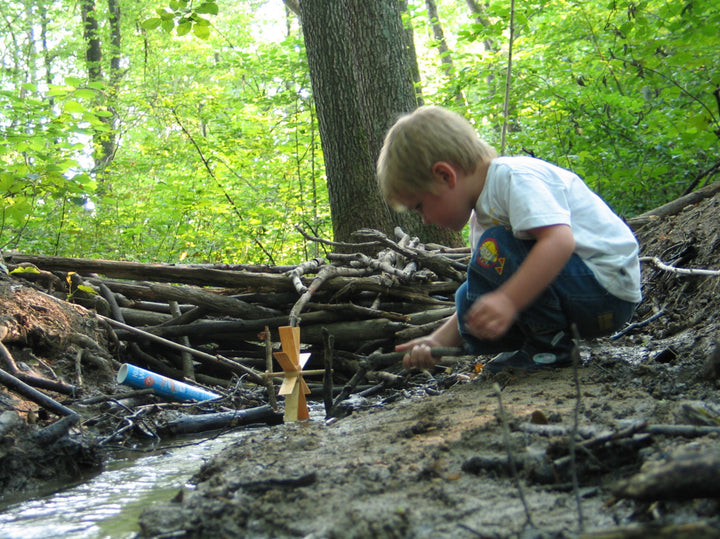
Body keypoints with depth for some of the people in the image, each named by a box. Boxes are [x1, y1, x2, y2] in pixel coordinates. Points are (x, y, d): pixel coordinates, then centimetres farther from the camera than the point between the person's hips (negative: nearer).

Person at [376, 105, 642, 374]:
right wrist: (439, 341, 1)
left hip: (608, 288, -9)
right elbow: (487, 299, 13)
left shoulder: (514, 176, -17)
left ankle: (550, 346, -13)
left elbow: (560, 241, -34)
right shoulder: (481, 215, 12)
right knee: (471, 307, -2)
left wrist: (508, 301, -41)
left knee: (496, 249, -24)